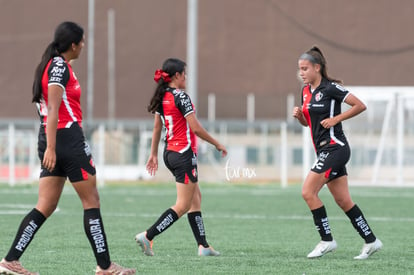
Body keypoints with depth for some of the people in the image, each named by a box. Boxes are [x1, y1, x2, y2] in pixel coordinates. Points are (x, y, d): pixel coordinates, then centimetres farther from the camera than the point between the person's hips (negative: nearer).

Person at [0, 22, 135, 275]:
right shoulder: (60, 66, -12)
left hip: (54, 142, 9)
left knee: (46, 207, 6)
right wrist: (50, 148, -26)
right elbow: (53, 109, -20)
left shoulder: (52, 65, 16)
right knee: (91, 201, -1)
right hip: (68, 138, -9)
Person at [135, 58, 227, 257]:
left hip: (170, 153, 9)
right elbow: (196, 128, -16)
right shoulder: (181, 97, -16)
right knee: (183, 205, -5)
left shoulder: (162, 97, 8)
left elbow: (156, 128, 14)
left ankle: (203, 245, 15)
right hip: (184, 153, -9)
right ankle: (147, 236, -13)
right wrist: (217, 144, -4)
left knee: (196, 198, 15)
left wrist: (153, 154, 22)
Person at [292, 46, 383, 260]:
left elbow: (360, 106, -13)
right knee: (343, 201, 9)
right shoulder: (306, 91, 12)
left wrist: (336, 119, -15)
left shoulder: (330, 88, -12)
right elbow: (308, 122, 23)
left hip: (334, 147, -9)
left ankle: (326, 240, -5)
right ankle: (371, 241, 16)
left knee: (308, 192, -14)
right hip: (324, 150, 9)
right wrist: (299, 115, 2)